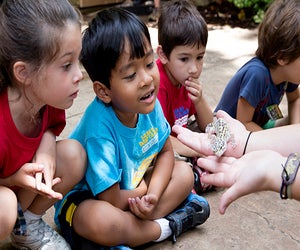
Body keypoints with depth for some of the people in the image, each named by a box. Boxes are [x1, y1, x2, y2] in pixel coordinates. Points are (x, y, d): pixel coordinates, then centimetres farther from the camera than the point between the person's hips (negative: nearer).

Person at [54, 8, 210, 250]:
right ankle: (168, 226, -11)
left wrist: (153, 193, -17)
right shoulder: (99, 125, -34)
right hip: (84, 199, -7)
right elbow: (112, 200, -28)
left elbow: (166, 152, 1)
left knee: (184, 173, -1)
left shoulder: (149, 103, -16)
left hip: (131, 187, 7)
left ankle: (131, 230, -16)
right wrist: (145, 190, -8)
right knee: (100, 220, -38)